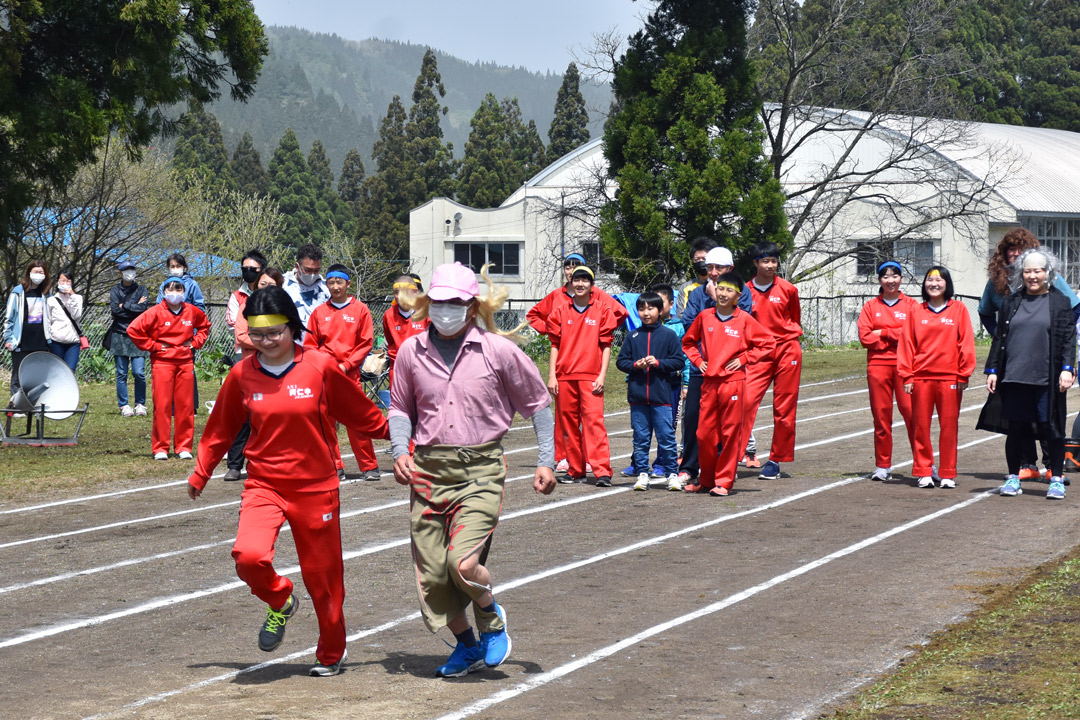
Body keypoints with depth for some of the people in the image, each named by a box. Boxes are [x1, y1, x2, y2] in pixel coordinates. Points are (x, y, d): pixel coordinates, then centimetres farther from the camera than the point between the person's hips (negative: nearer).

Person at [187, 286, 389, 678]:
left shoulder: (320, 367, -7)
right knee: (249, 555, -24)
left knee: (322, 573, 6)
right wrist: (200, 474, 21)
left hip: (316, 487, -1)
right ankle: (280, 602, 9)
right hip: (263, 485, 1)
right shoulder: (242, 374, -1)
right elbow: (221, 428, 14)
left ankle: (332, 652, 29)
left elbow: (362, 414, 7)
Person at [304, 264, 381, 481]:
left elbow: (366, 343, 1)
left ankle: (369, 467, 2)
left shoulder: (360, 309, 3)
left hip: (350, 373, -3)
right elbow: (309, 344, 12)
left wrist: (346, 365, -7)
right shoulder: (319, 312, 10)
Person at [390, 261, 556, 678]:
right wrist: (400, 451, -1)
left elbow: (537, 403, 7)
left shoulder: (498, 351, -4)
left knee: (463, 562, -21)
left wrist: (546, 461, 1)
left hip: (481, 468, -3)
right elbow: (401, 408, 16)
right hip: (429, 469, 4)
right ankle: (467, 646, 29)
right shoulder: (412, 351, 3)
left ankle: (490, 616, 13)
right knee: (432, 573, 4)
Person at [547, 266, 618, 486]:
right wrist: (552, 375, 4)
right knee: (569, 422, 5)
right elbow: (555, 344, 11)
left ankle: (602, 471, -17)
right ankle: (575, 470, 12)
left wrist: (602, 375, -5)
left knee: (594, 420, -12)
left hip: (591, 376, -3)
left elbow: (606, 345, 4)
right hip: (565, 376, 3)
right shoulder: (561, 311, 11)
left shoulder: (601, 309, 5)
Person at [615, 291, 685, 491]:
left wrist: (658, 363, -12)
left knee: (666, 436, -3)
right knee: (640, 438, 6)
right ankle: (642, 473, 13)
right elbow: (621, 361, 10)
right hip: (637, 396, 3)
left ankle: (672, 473, 5)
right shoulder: (632, 336, 9)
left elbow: (679, 361, 0)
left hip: (661, 395, -3)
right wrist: (635, 365, -9)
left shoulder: (669, 335, 3)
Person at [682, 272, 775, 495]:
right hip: (709, 380, 3)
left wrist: (744, 359, -3)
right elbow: (688, 341, 22)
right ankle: (706, 480, 17)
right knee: (704, 433, 4)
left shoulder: (744, 320, -3)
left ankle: (724, 482, 4)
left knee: (730, 432, -2)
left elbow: (768, 344, 2)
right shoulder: (705, 316, 7)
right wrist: (697, 360, 8)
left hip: (733, 381, -3)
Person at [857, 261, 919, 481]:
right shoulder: (871, 306, 11)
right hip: (878, 364, 2)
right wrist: (896, 337, -4)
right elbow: (865, 337, 0)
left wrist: (883, 333, -5)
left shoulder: (911, 305, 7)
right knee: (881, 415, 3)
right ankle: (882, 467, 9)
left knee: (911, 410, -10)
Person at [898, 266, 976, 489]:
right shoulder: (916, 311, 8)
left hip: (950, 378, -1)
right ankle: (924, 472, 10)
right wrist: (907, 376, 0)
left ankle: (948, 474, 7)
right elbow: (907, 344, 6)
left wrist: (964, 375, -3)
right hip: (921, 377, 1)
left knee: (949, 426, 0)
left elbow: (966, 343, 2)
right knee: (921, 426, 3)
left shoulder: (958, 310, 4)